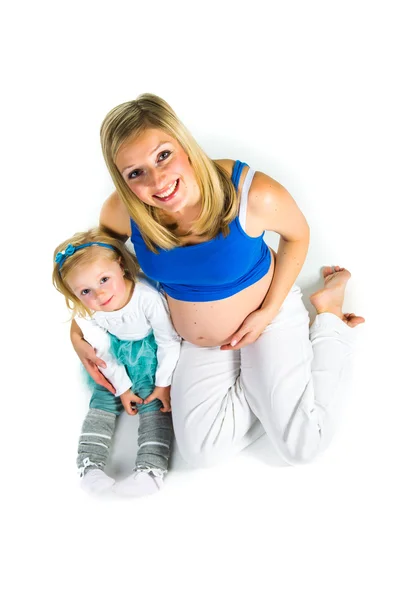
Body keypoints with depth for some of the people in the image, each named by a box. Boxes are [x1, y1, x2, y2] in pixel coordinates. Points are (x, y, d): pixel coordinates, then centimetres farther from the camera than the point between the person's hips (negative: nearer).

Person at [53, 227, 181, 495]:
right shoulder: (85, 314, -23)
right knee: (103, 399, -4)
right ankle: (90, 465, -6)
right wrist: (122, 389, -4)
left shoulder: (148, 297, -37)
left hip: (152, 354, -4)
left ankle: (151, 468, -19)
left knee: (155, 404, -13)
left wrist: (164, 384, -16)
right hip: (118, 359, 4)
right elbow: (103, 352, -7)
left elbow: (169, 342, -22)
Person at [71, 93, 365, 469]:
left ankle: (328, 316, 12)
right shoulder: (122, 211, -23)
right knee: (202, 452, -3)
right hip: (196, 341, 3)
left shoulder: (254, 194, -32)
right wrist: (78, 330, -4)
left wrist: (268, 312, -16)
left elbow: (297, 235, -10)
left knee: (302, 445, -7)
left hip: (269, 314, -3)